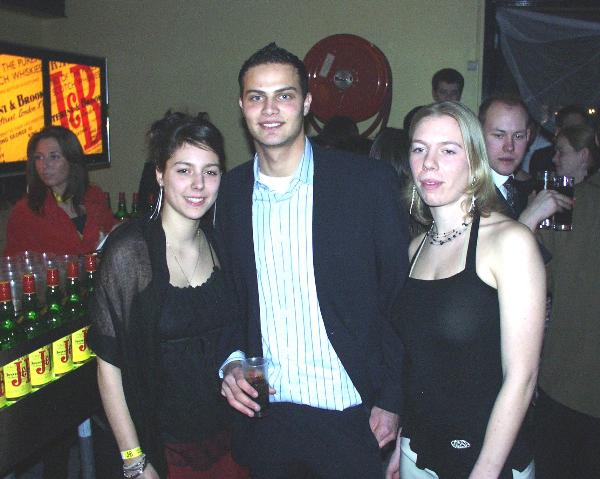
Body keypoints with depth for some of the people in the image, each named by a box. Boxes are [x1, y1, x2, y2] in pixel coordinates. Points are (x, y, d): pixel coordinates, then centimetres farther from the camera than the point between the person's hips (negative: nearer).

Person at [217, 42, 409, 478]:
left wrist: (392, 400, -8)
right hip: (261, 413, 3)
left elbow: (401, 297, -7)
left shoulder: (369, 182, -11)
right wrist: (231, 362, -3)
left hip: (349, 414, -3)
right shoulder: (231, 191, 1)